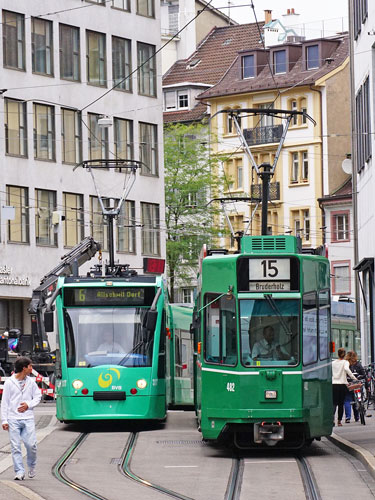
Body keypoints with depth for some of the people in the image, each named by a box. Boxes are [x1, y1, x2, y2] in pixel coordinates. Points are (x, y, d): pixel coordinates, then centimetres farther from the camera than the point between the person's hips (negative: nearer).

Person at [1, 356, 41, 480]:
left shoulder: (31, 382, 7)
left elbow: (38, 396, 15)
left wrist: (28, 405, -5)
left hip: (28, 419, 2)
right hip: (13, 419, -2)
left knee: (31, 444, -7)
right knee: (15, 446, -3)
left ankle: (31, 466, 19)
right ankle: (19, 472, 2)